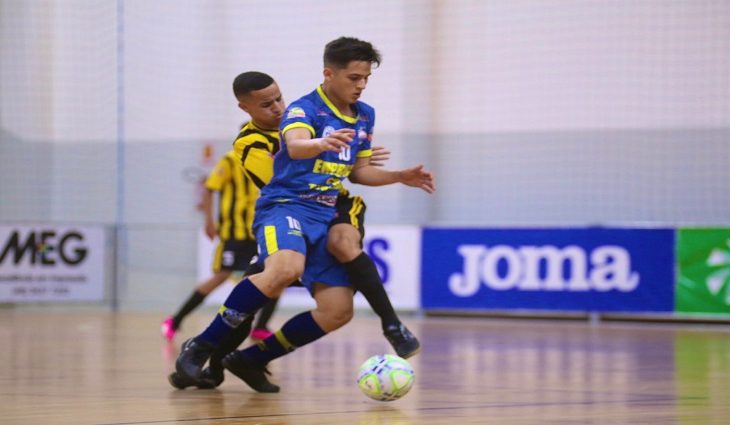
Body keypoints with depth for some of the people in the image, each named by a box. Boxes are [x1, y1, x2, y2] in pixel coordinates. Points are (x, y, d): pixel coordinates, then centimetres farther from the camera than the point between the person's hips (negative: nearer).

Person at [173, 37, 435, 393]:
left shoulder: (365, 116, 14)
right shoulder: (304, 108, -9)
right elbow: (295, 146, -32)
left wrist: (400, 177, 13)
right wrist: (323, 143, -54)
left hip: (326, 217, 7)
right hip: (285, 204, -7)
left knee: (338, 312, -6)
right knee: (286, 267, -38)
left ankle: (251, 360, 11)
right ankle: (202, 346, -26)